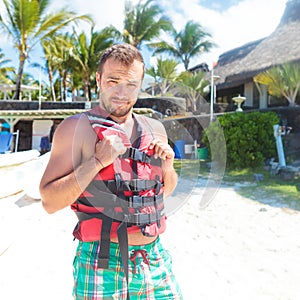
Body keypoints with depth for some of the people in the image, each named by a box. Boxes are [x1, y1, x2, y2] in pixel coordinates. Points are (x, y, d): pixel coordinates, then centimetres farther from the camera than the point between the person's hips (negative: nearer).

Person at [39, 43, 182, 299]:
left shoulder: (154, 129, 6)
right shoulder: (76, 128, -10)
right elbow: (49, 202, -14)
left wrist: (168, 167, -4)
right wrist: (97, 161, -22)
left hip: (155, 258, 5)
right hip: (103, 265, -4)